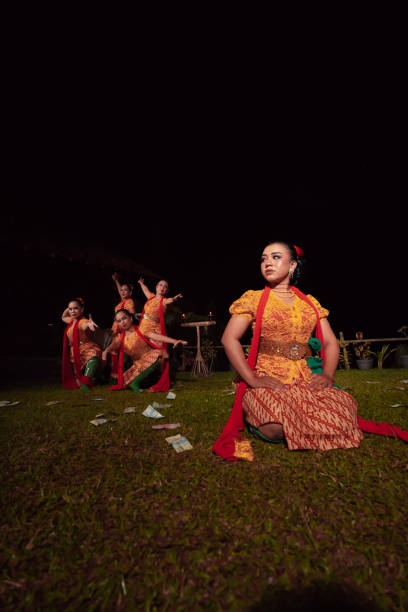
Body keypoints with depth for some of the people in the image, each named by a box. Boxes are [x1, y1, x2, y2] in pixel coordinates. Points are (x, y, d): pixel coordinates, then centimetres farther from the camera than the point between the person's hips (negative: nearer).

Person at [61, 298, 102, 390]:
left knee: (93, 359, -40)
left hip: (88, 349, -9)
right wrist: (68, 308, 15)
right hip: (75, 353, 9)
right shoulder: (71, 321, 11)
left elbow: (85, 325, -42)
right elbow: (63, 317, 35)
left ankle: (86, 382, -35)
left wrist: (89, 324, -69)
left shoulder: (83, 321, -16)